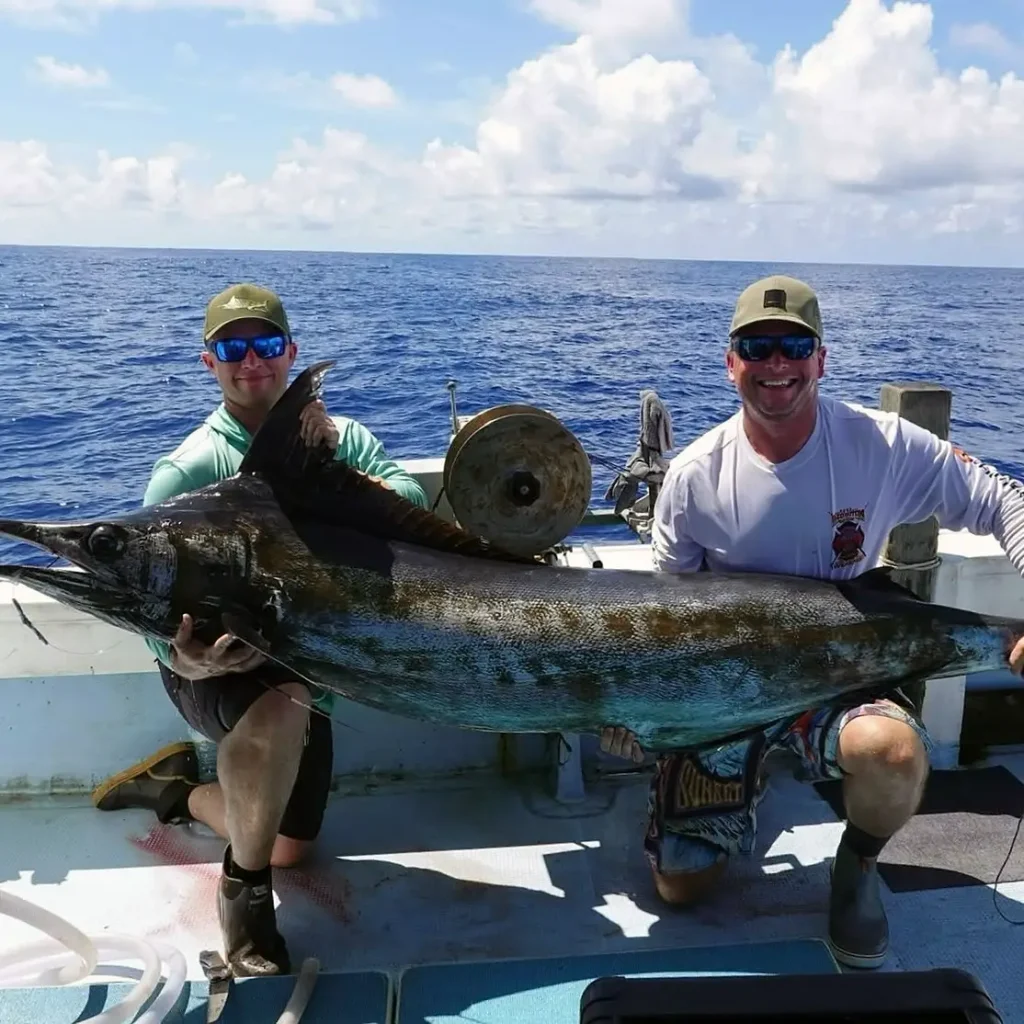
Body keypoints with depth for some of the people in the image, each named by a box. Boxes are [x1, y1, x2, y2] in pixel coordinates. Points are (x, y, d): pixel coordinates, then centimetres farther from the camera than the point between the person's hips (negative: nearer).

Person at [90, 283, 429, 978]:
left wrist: (329, 463, -34)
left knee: (290, 847, 11)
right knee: (283, 709, -40)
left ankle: (180, 789, 40)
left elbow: (412, 500, -21)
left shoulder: (341, 438, -4)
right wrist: (184, 657, -42)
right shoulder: (187, 470, -16)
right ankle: (244, 892, -12)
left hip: (308, 668, 5)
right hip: (216, 665, -4)